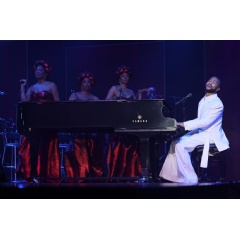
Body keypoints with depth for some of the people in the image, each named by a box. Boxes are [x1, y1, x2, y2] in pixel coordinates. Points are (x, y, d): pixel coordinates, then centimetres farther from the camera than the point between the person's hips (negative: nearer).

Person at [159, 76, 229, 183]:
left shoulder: (217, 104, -14)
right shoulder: (203, 100, 14)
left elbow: (205, 122, -24)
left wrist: (185, 124, -24)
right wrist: (184, 125, 3)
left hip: (210, 135, -9)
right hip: (200, 131, 9)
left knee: (181, 145, -23)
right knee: (175, 143, -2)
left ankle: (190, 179, -20)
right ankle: (173, 175, -1)